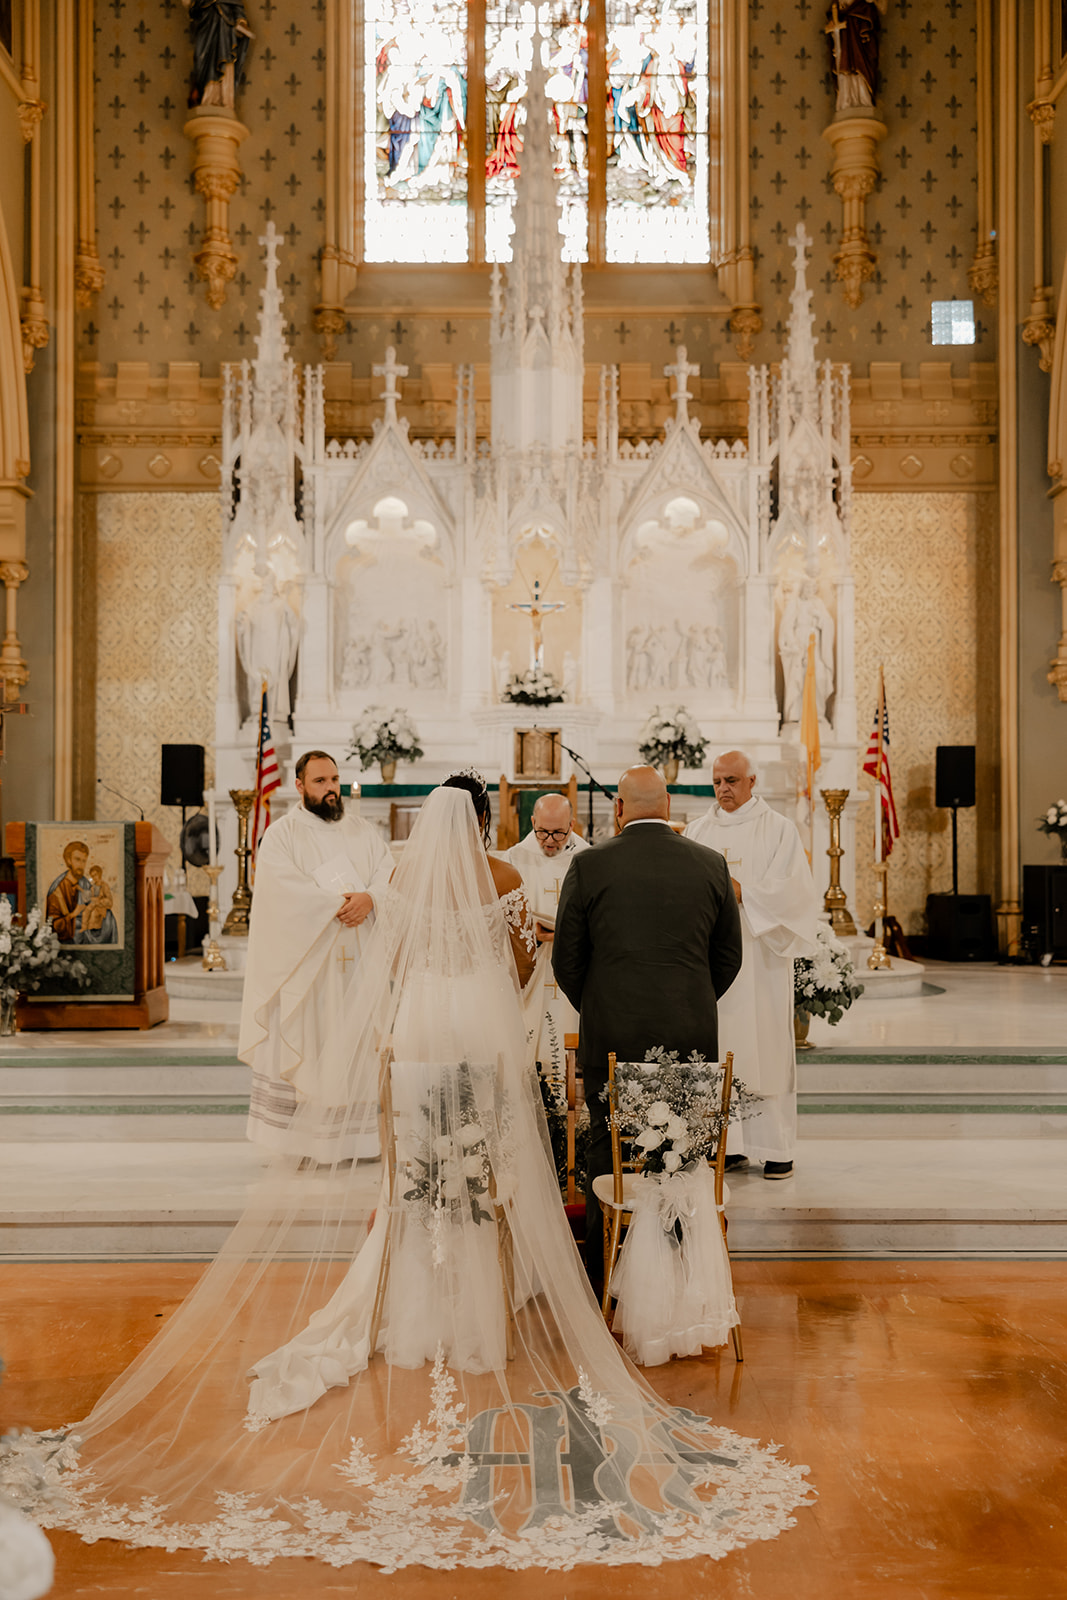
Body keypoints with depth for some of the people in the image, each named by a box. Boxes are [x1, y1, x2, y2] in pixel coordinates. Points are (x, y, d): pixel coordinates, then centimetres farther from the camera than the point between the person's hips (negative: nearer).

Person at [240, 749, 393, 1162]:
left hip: (359, 958, 4)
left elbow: (389, 874, 4)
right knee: (307, 1040, -5)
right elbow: (286, 889, -12)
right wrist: (340, 903, -16)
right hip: (306, 960, -3)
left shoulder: (363, 832, 16)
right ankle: (307, 1140, 0)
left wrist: (369, 899, -17)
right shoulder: (282, 834, 3)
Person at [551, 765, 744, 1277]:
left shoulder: (589, 865, -5)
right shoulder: (711, 865, 3)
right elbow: (729, 955, 9)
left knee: (607, 1147, 10)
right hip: (692, 1035, 2)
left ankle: (602, 1273, 17)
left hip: (611, 1035, -2)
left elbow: (566, 958, 0)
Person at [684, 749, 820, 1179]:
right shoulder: (698, 831, 13)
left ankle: (775, 1146, 4)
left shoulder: (778, 829, 2)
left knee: (765, 1047, -3)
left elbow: (792, 889, -7)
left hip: (760, 958, -3)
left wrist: (743, 893, -18)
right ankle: (731, 1143, 10)